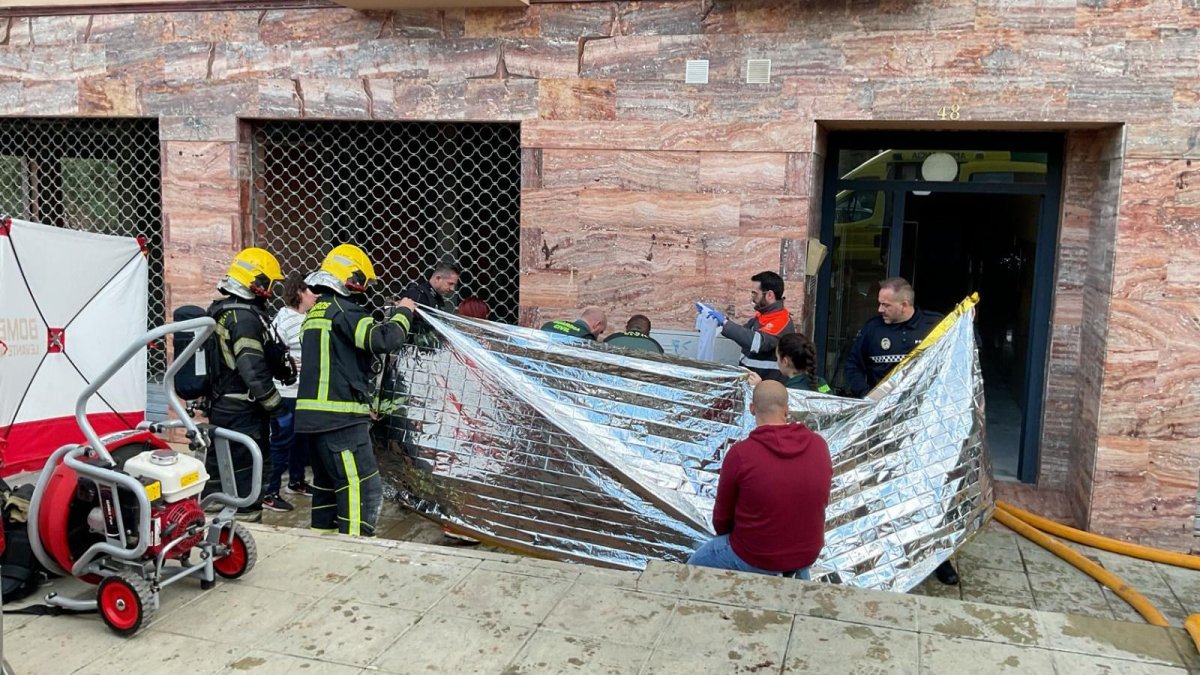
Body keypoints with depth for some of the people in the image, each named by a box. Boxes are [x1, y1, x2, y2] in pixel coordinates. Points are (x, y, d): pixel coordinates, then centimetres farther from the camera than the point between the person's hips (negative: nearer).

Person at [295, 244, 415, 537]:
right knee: (363, 488, -8)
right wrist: (403, 313, -4)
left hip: (315, 415, 10)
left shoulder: (314, 312, 19)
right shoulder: (343, 310, -11)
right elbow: (382, 339, -22)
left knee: (327, 483, 17)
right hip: (341, 417, -10)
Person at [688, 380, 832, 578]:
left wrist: (723, 535, 15)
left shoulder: (740, 453, -20)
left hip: (756, 558, -4)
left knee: (694, 567, 20)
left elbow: (722, 516, -7)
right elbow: (822, 502, 6)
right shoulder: (819, 445, -10)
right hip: (808, 554, 4)